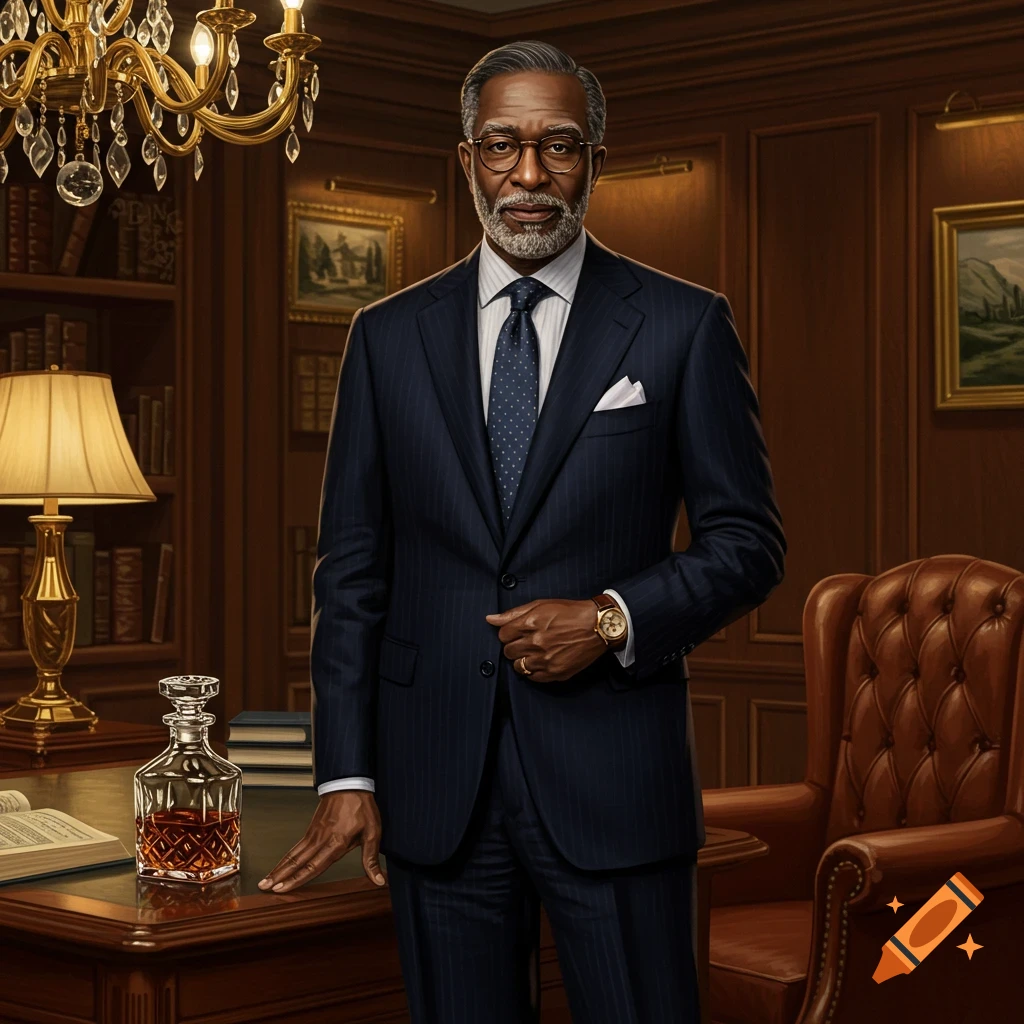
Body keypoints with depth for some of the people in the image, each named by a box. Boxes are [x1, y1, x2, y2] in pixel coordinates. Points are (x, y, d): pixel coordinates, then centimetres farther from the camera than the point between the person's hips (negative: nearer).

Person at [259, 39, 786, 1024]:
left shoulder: (683, 326, 2)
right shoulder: (389, 336, 8)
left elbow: (748, 542, 3)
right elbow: (352, 569, 7)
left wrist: (616, 618, -14)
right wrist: (345, 774, 1)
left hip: (611, 772, -2)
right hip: (435, 782, 2)